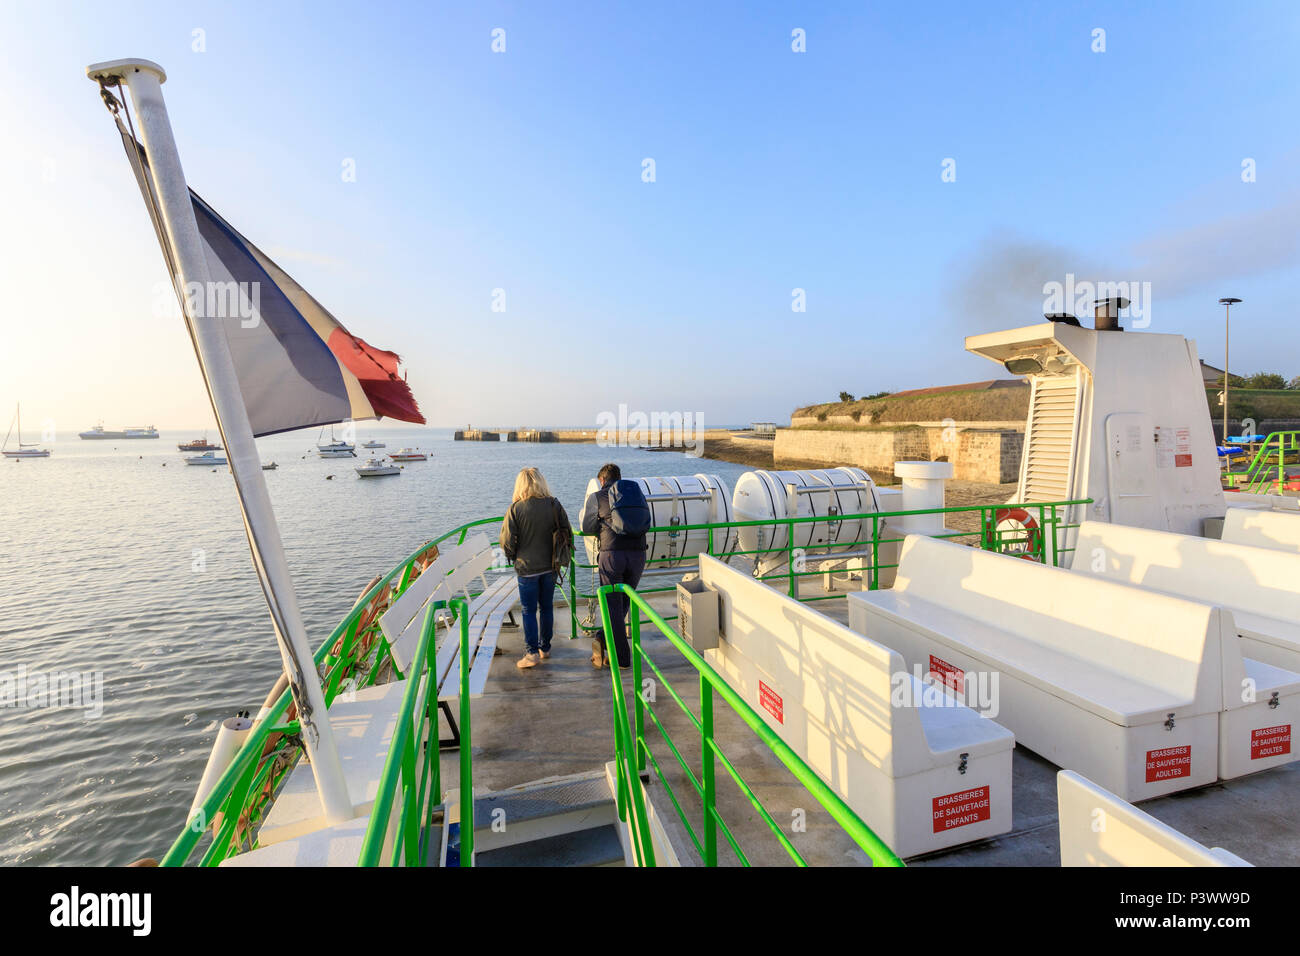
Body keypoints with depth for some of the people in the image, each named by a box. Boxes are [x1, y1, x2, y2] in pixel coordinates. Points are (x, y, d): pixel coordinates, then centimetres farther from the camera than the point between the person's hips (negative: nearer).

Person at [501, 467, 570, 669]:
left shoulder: (515, 508, -12)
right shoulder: (554, 505, -5)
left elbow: (506, 541, -10)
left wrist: (513, 557, 10)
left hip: (527, 568, -3)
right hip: (549, 566, 3)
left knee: (529, 611, 7)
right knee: (547, 607, 16)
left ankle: (532, 652, 5)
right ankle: (545, 647, 26)